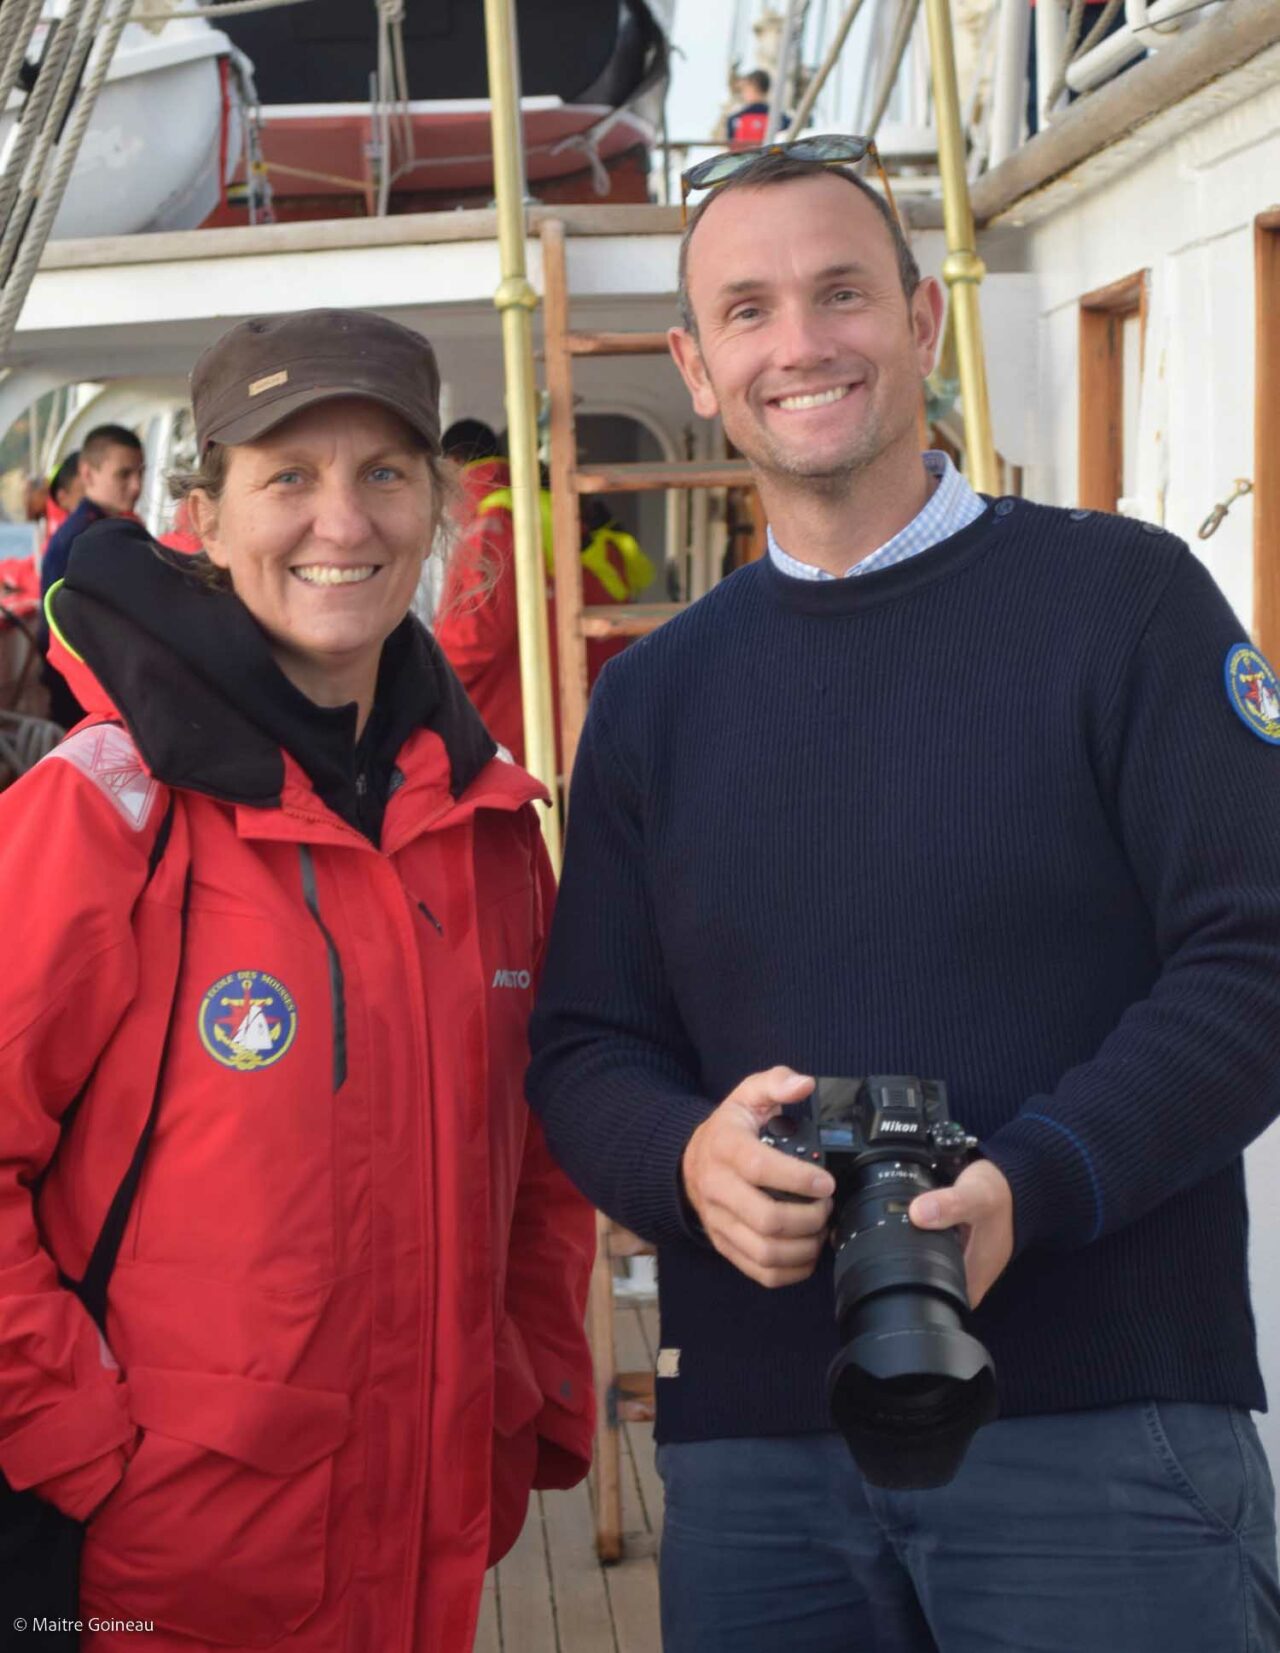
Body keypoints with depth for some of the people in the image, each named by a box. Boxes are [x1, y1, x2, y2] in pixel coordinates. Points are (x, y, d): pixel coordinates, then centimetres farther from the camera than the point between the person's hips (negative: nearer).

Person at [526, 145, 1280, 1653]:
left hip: (1104, 1427, -3)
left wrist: (1029, 1184, -20)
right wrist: (691, 1158, -12)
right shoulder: (653, 697, 13)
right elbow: (583, 1048, 12)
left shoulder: (1120, 597, 1)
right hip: (750, 1442, 4)